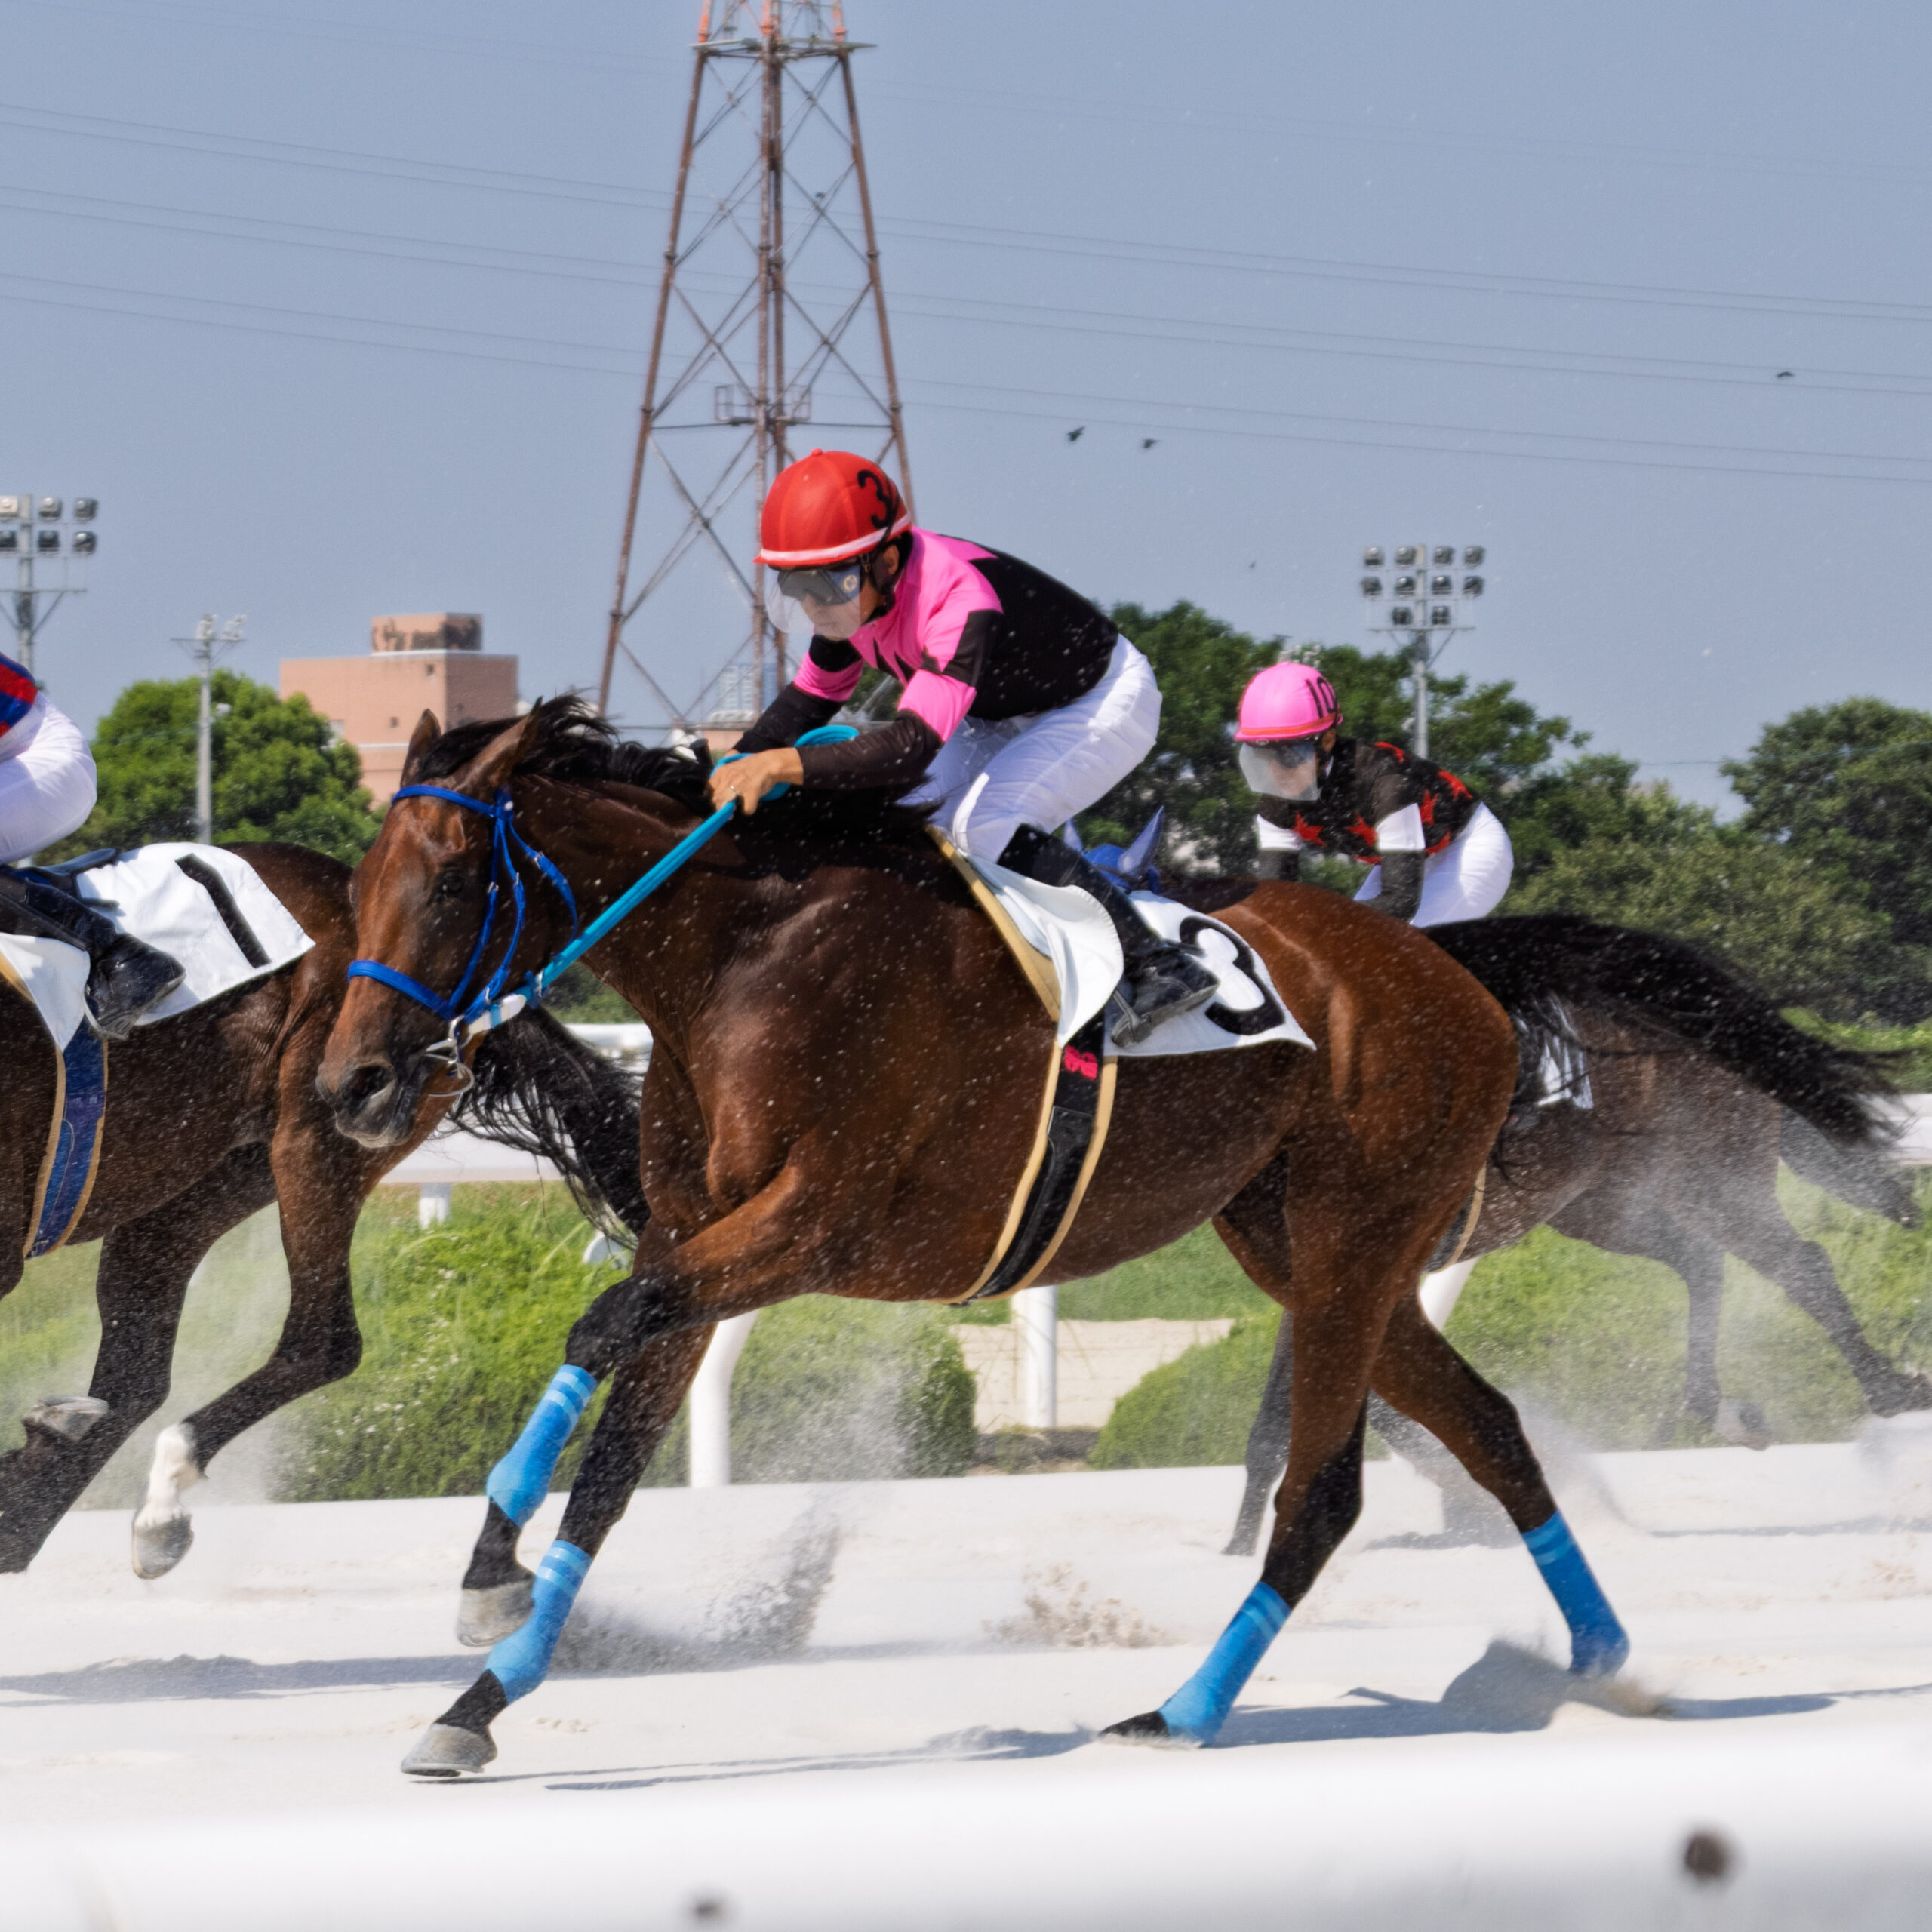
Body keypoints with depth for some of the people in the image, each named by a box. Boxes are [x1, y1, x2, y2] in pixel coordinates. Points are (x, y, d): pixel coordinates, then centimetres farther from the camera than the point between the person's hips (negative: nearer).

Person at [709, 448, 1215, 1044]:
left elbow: (913, 744, -51)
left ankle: (1162, 969, -22)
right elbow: (810, 698, 3)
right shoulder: (858, 590, -14)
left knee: (988, 828, -27)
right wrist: (731, 769, -11)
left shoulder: (960, 603, -41)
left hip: (1104, 702, -9)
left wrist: (782, 765, -59)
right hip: (1011, 711, 9)